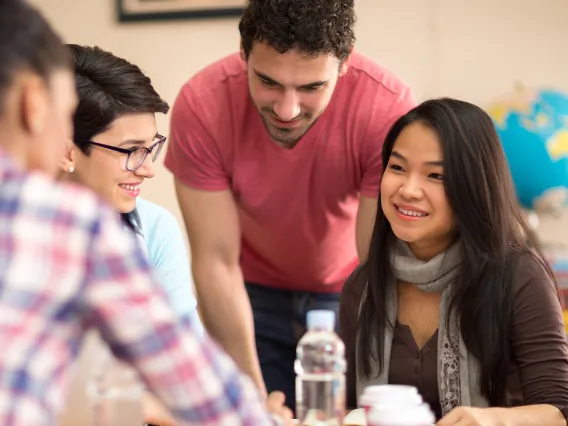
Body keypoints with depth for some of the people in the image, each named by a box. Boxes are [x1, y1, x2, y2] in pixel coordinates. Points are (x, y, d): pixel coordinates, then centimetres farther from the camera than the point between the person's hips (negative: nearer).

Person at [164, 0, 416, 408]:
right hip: (253, 296, 1)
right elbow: (217, 261, -21)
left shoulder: (389, 107, -30)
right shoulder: (201, 105, -26)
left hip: (350, 294, -1)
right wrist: (253, 393, -23)